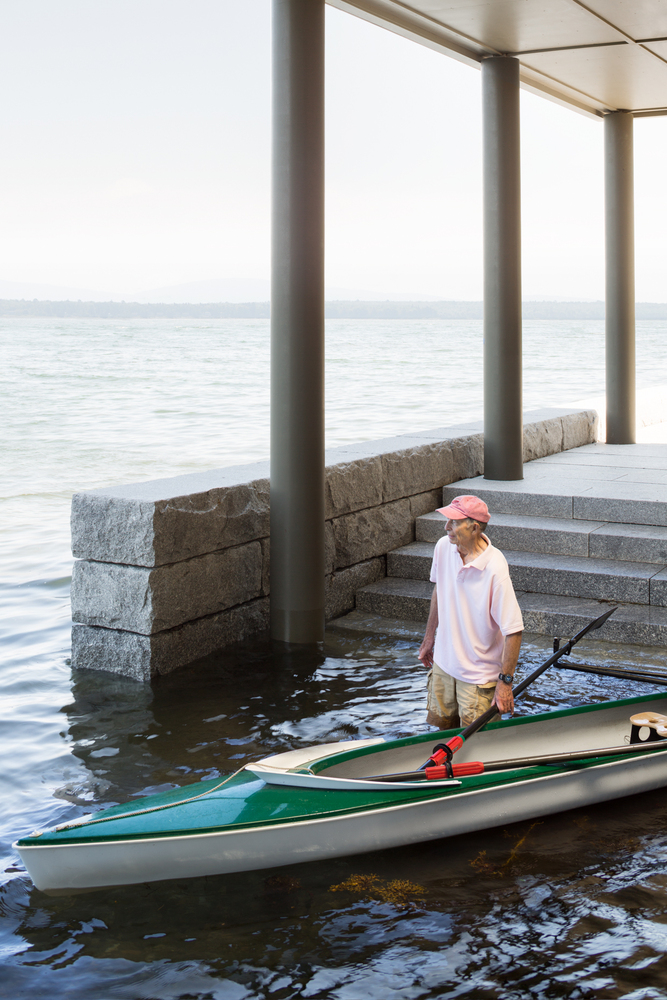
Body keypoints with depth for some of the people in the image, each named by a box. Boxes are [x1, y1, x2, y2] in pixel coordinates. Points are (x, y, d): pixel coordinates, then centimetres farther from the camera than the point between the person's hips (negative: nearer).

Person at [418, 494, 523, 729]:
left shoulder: (495, 569, -27)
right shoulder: (443, 547, -8)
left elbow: (513, 631, -24)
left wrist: (505, 682, -21)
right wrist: (429, 637, 20)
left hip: (479, 674, -6)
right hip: (443, 661, 6)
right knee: (443, 726, 17)